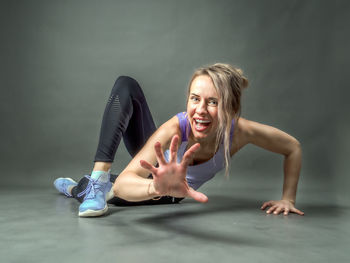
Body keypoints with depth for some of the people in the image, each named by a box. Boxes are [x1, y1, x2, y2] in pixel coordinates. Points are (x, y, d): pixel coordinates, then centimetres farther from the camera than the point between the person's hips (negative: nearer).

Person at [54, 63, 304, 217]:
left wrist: (288, 198, -17)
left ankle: (77, 188, 14)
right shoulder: (175, 128, -41)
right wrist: (158, 186, -72)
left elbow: (293, 148, -17)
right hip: (157, 167, -2)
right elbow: (122, 184, -52)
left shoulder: (240, 131, -36)